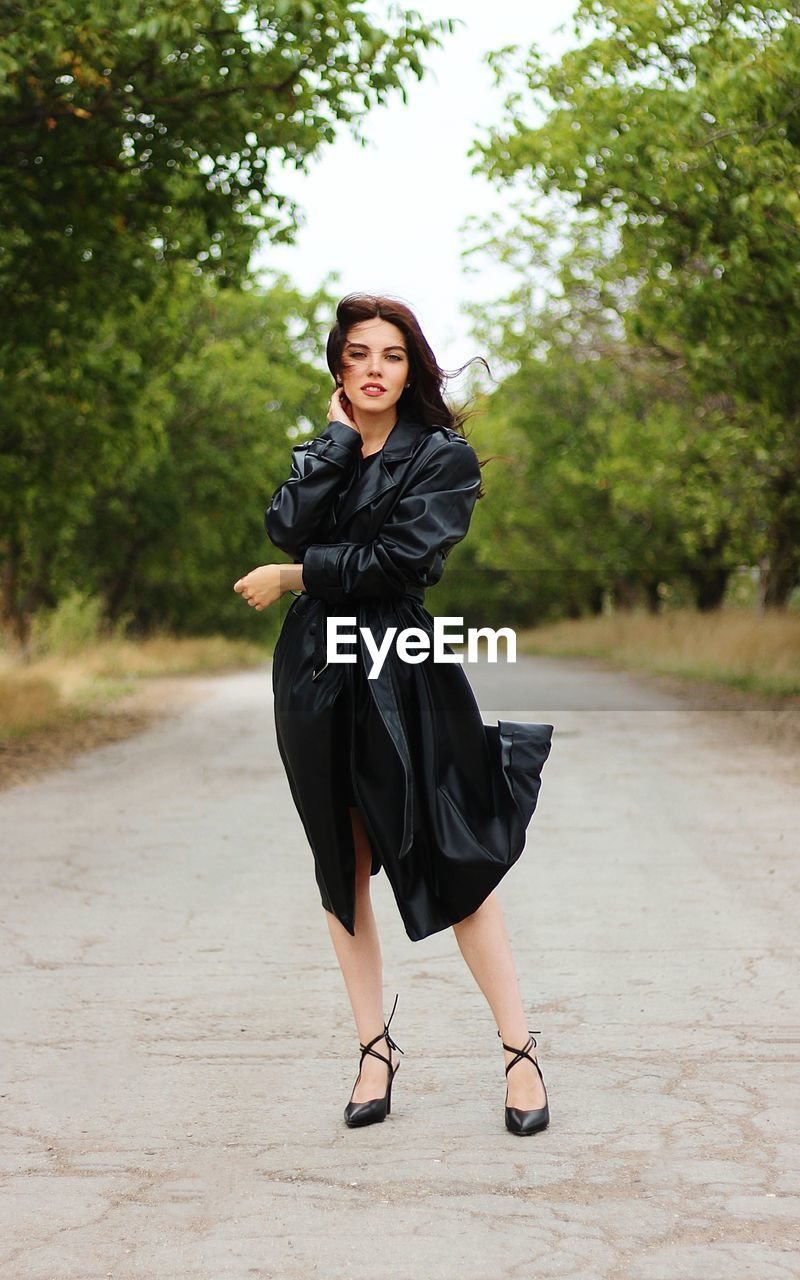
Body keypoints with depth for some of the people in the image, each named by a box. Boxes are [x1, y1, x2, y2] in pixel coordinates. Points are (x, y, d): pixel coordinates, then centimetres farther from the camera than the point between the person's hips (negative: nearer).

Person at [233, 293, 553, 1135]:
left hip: (408, 670, -4)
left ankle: (519, 1050, 4)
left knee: (457, 860, -6)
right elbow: (287, 528, -10)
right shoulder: (322, 449, 11)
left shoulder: (445, 457, -1)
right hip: (317, 671, 4)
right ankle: (375, 1048, 20)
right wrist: (339, 435, -5)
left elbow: (396, 557, -14)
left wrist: (295, 577, -7)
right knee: (343, 867, 9)